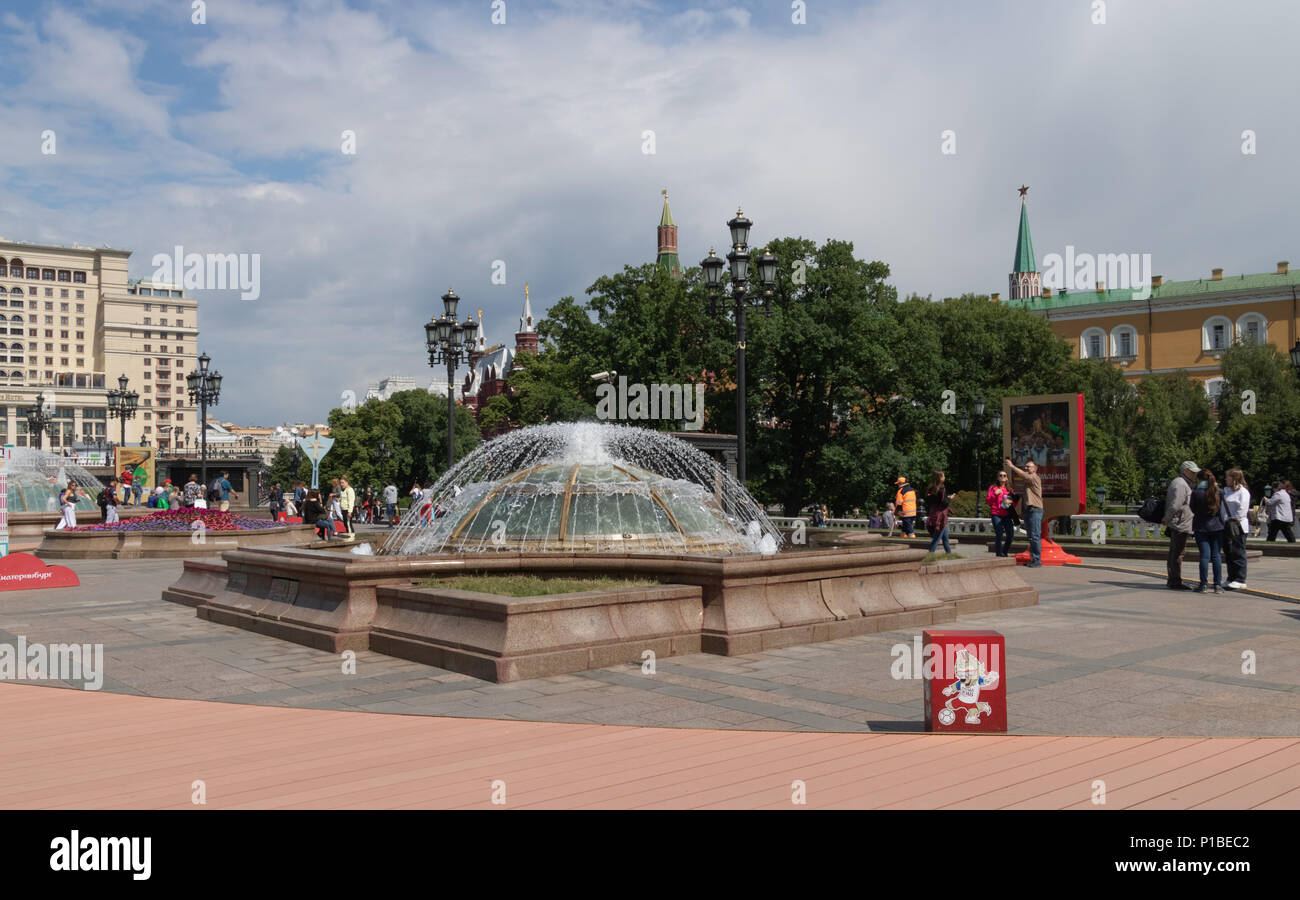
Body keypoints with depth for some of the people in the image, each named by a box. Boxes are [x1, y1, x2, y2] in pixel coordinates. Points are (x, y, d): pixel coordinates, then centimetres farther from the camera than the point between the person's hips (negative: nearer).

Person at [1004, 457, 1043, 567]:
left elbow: (1023, 475, -22)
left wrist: (1012, 466, -18)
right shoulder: (1027, 480, 24)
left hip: (1035, 510, -9)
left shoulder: (1035, 478, -3)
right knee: (1030, 537, 9)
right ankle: (1033, 559, 12)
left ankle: (1037, 560, -10)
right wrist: (1022, 512, 20)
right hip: (1027, 511, 9)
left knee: (1035, 536, -10)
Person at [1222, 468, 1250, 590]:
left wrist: (1234, 521, -14)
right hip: (1226, 527, 8)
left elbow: (1242, 510, -14)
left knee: (1238, 553, -5)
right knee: (1228, 553, 11)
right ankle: (1231, 579, 18)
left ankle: (1240, 580, -2)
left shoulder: (1243, 492, -8)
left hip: (1238, 528, -8)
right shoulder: (1226, 491, 16)